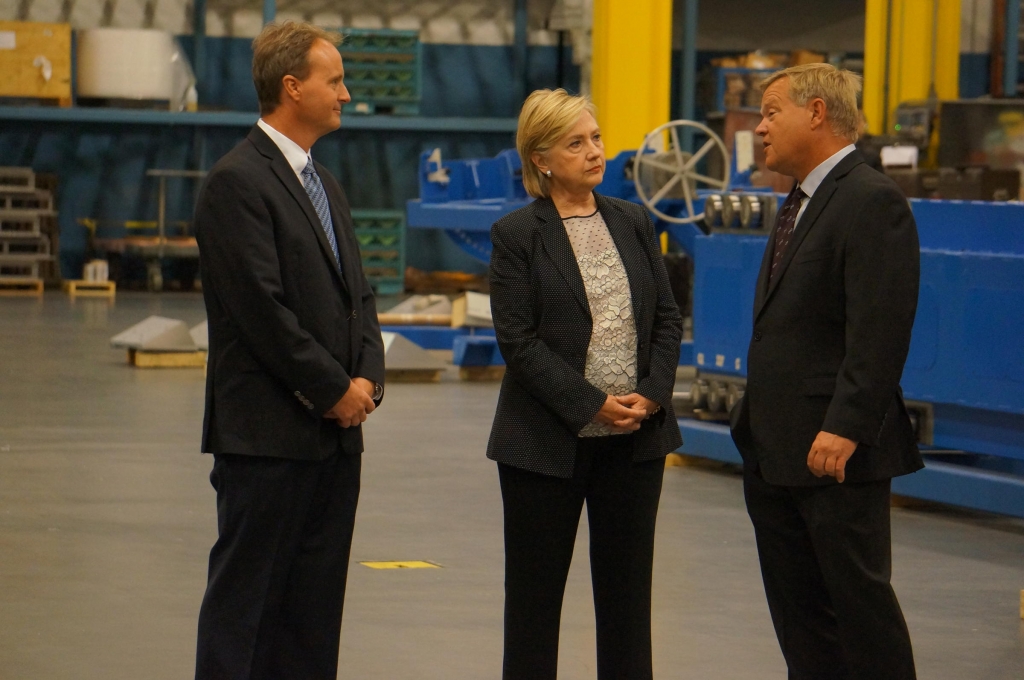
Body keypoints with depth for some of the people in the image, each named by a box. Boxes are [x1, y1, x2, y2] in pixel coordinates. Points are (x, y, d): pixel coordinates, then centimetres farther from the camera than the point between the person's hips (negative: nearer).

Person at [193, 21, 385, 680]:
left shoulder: (324, 182, 18)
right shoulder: (237, 181, -12)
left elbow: (358, 292, 19)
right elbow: (262, 308, -17)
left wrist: (368, 376, 1)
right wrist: (334, 389, -12)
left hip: (335, 430, 9)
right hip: (269, 433, -9)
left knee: (315, 608, 10)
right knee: (244, 600, -3)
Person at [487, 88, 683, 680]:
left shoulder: (634, 223, 9)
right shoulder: (517, 235, -5)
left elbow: (668, 319, 9)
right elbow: (518, 339, -11)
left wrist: (653, 394, -7)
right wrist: (591, 404, -16)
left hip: (637, 437, 4)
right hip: (548, 440, -4)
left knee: (627, 584, 8)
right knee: (536, 586, 5)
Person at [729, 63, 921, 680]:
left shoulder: (873, 202, -13)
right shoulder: (801, 203, 18)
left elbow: (880, 333, -21)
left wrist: (844, 428, -25)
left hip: (837, 451, -10)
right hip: (776, 453, 10)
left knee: (860, 596, -3)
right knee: (797, 609, 13)